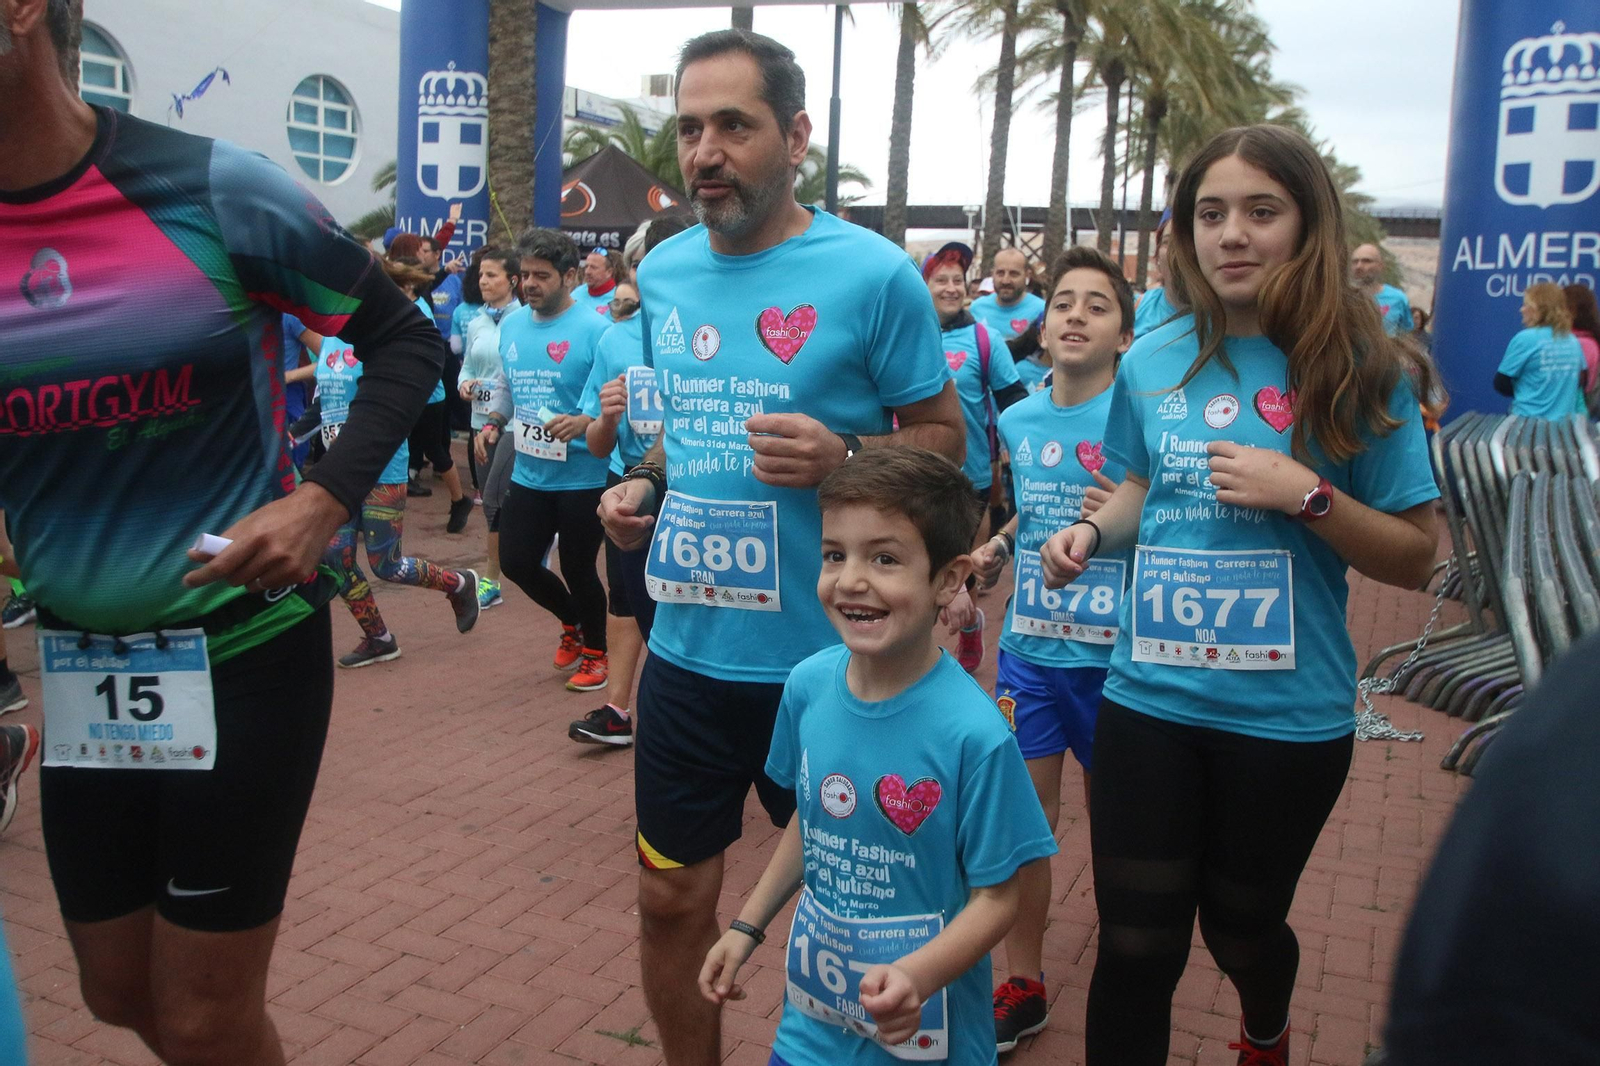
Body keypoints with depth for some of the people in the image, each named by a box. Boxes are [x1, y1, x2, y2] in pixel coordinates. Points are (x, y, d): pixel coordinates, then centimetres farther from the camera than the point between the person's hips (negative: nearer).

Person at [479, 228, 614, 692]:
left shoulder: (593, 329, -16)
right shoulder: (511, 324, 5)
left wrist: (585, 423, -33)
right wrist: (493, 423, 4)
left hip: (582, 476, -6)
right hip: (528, 474, 7)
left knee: (579, 570, 6)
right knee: (516, 562, 12)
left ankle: (595, 652, 30)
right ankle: (573, 623, 39)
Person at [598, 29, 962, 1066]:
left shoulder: (874, 274, -11)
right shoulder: (665, 271, 6)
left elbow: (945, 435, -6)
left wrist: (841, 455, -24)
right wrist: (644, 485, 0)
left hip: (827, 656, -4)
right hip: (688, 646, 5)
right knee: (672, 897, 15)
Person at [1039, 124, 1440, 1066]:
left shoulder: (1359, 371, -8)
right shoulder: (1154, 363, 1)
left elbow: (1416, 558, -5)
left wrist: (1307, 495, -21)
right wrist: (1093, 532, -4)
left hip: (1288, 715, -1)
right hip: (1150, 700, 2)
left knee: (1241, 925, 21)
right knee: (1136, 941, 4)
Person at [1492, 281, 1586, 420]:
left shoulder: (1525, 338, -12)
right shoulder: (1573, 341, 6)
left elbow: (1501, 384, -7)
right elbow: (1579, 382, 15)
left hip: (1529, 420, -5)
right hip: (1565, 421, 6)